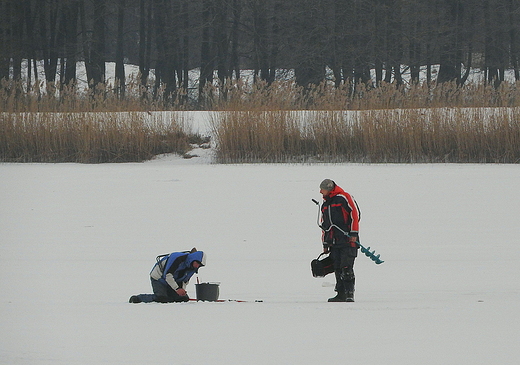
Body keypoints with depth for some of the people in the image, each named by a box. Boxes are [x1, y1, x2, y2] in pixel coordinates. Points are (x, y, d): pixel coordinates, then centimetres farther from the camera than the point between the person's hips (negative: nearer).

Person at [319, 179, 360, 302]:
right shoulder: (325, 204, 21)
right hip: (334, 242, 8)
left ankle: (349, 293, -11)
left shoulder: (344, 198, -4)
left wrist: (353, 233, -13)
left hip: (347, 241, -8)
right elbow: (324, 225, 26)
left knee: (346, 268, -12)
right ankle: (341, 294, 9)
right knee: (337, 269, 5)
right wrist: (325, 244, 23)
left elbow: (354, 213, -9)